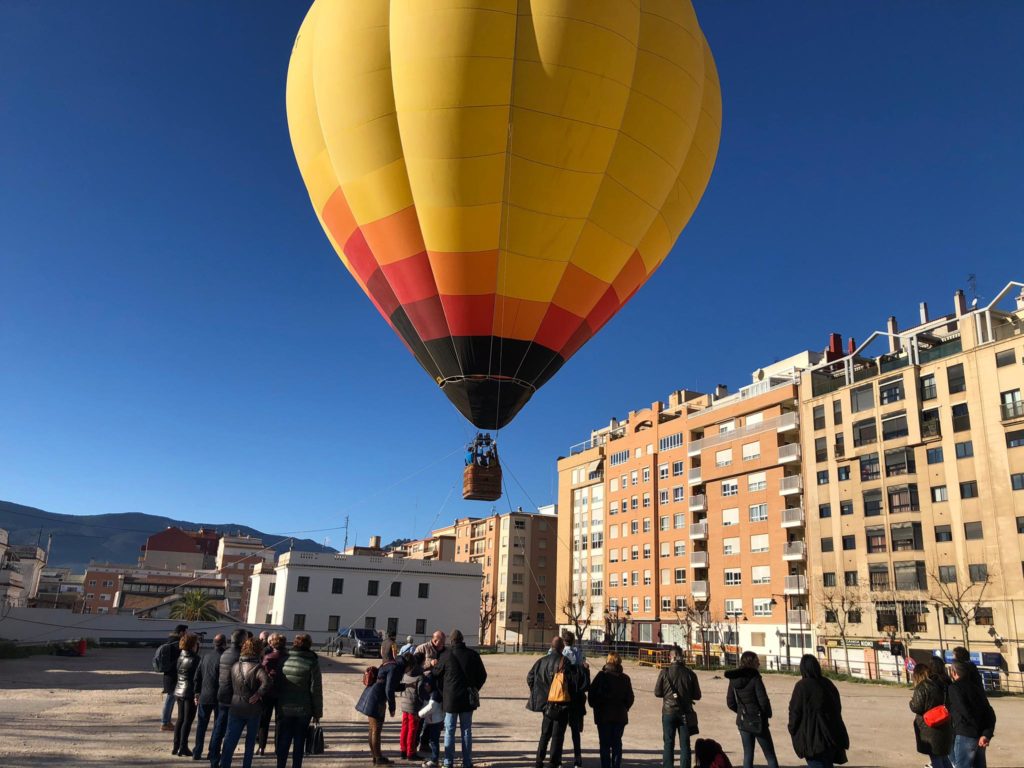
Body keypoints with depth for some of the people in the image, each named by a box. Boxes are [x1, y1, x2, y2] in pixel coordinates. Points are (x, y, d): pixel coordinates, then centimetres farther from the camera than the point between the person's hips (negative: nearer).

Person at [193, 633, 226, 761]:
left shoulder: (205, 657, 3)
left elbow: (197, 676, 7)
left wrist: (197, 692, 16)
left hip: (204, 696, 5)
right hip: (219, 697, -4)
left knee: (201, 724, 13)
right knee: (218, 726, 8)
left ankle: (197, 752, 13)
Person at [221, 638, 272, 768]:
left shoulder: (234, 666, 1)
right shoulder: (257, 667, -17)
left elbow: (230, 685, 9)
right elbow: (267, 683, -31)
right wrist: (258, 694, -18)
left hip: (235, 707, 3)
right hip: (253, 709, -3)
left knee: (230, 739, 7)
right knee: (250, 740, 14)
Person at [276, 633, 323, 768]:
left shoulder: (284, 660, -1)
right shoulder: (312, 662, -10)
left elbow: (276, 684, 2)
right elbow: (316, 689, -10)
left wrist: (277, 706, 9)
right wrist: (317, 711, -3)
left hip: (285, 708, 2)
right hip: (304, 709, -2)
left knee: (283, 741, 12)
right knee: (299, 742, 9)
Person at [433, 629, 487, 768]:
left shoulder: (446, 655, -9)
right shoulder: (473, 655, -3)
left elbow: (436, 673, 3)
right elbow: (482, 675, 4)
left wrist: (443, 692, 20)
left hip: (450, 698, -2)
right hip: (468, 698, 2)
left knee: (449, 731, 8)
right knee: (466, 731, 10)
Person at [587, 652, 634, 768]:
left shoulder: (601, 676, -10)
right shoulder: (625, 678, 1)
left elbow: (592, 694, -10)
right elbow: (630, 698, 5)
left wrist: (595, 706, 6)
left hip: (603, 715, -3)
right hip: (620, 716, 3)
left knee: (604, 743, 5)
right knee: (617, 743, 12)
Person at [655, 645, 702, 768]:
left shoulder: (664, 672, -9)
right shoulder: (689, 673, -6)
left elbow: (657, 692, -2)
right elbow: (697, 695, 0)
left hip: (668, 712, -1)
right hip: (685, 713, 1)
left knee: (668, 744, 9)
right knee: (685, 744, 9)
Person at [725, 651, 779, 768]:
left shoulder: (734, 679, 0)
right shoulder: (754, 678, -18)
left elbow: (730, 703, 5)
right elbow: (763, 701, -17)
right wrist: (768, 714, 2)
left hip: (743, 722, 5)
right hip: (758, 721, -5)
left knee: (748, 755, 14)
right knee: (770, 756, 8)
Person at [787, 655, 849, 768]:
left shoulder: (801, 686, -16)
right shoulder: (827, 683, 3)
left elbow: (795, 711, -13)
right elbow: (837, 707, 12)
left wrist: (792, 729, 2)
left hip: (812, 736, -6)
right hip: (831, 733, 6)